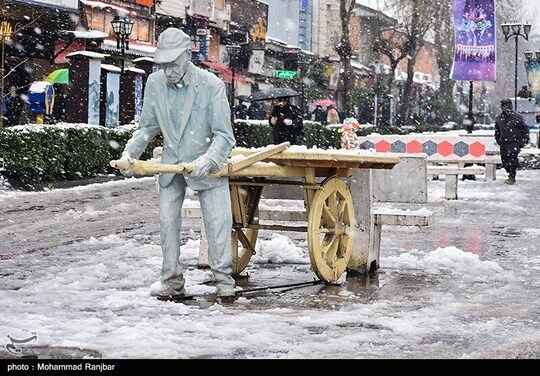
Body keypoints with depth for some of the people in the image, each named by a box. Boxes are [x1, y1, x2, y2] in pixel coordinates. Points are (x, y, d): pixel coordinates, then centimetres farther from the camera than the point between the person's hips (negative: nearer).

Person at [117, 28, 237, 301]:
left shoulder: (211, 84, -19)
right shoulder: (155, 83, -8)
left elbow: (224, 135, -18)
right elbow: (148, 127, 5)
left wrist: (208, 160, -35)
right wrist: (130, 151, -11)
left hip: (205, 165, -3)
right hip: (171, 164, 4)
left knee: (218, 221, -6)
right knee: (167, 222, 4)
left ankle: (224, 280, 5)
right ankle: (172, 281, 14)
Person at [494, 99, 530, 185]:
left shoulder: (517, 117, -5)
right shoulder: (499, 118, 9)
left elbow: (525, 128, 1)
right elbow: (497, 131, 24)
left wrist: (524, 140, -3)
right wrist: (498, 140, 22)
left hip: (514, 143, -5)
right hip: (503, 144, 5)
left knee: (512, 159, -16)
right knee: (505, 160, 5)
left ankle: (512, 177, -9)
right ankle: (511, 176, 20)